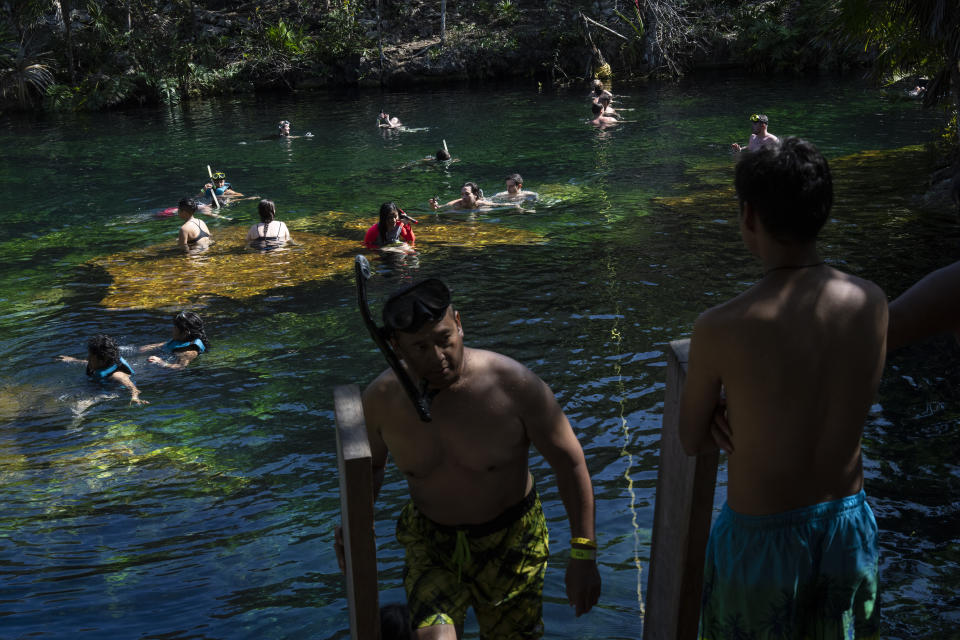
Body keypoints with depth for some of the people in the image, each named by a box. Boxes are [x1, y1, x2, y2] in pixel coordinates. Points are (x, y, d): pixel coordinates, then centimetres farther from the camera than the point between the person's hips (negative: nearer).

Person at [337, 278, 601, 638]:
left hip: (510, 541, 0)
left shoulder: (513, 384, -23)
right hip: (431, 542, 1)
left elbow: (570, 462, -15)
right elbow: (369, 466, 7)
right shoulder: (381, 399, -15)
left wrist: (583, 556, -14)